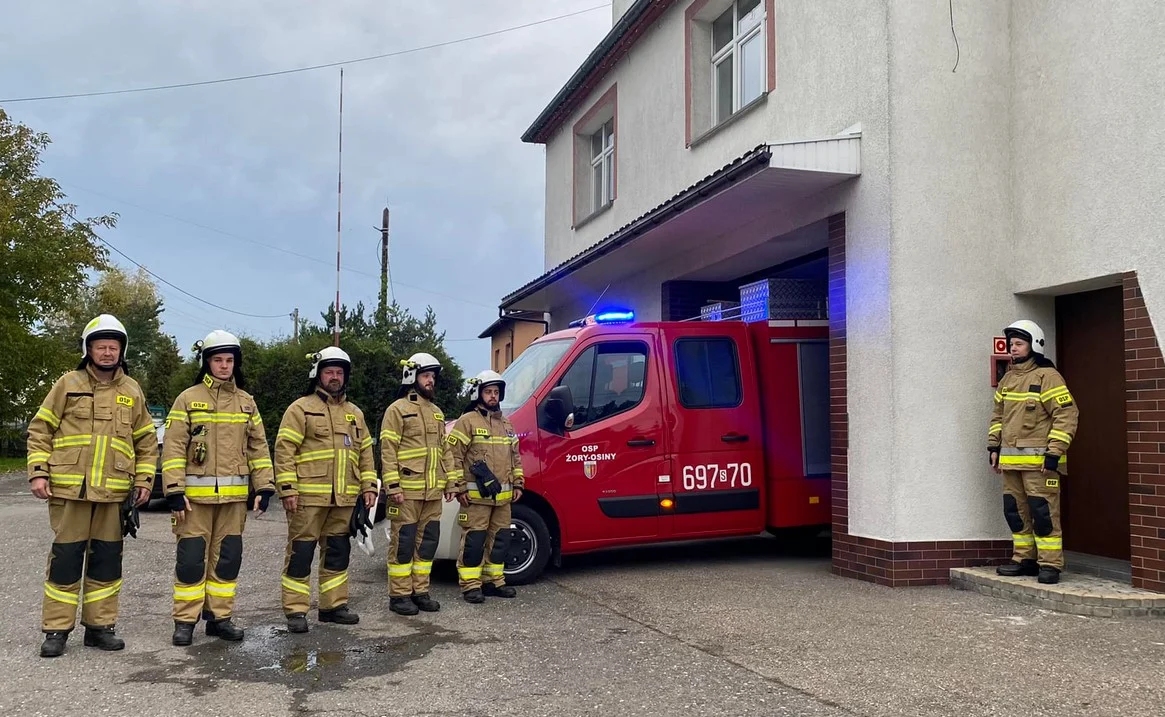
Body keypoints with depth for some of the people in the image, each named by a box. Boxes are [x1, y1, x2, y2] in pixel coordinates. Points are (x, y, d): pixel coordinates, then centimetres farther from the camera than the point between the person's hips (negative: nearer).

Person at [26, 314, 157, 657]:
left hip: (114, 493, 2)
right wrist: (38, 472, -6)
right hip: (69, 489, -2)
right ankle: (56, 630, 10)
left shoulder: (132, 391, 9)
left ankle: (99, 626, 18)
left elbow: (147, 442, 14)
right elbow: (40, 431, 4)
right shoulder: (68, 384, 3)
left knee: (107, 561, 7)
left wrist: (144, 480, 5)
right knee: (65, 558, 1)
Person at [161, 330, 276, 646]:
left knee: (227, 558, 8)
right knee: (191, 557, -1)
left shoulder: (246, 402, 12)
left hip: (234, 496, 4)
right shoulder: (188, 398, 0)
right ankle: (185, 621, 10)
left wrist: (264, 487, 4)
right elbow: (173, 447, -5)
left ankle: (219, 617, 19)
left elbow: (258, 447, 12)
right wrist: (174, 491, -12)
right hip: (196, 495, -4)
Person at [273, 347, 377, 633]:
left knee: (337, 552, 12)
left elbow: (365, 452, 19)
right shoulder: (301, 408, -2)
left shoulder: (355, 413, 17)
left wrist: (368, 486, 9)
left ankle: (333, 605, 23)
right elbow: (284, 450, -8)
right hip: (308, 497, -6)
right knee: (301, 552, -2)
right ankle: (296, 611, 6)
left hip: (344, 499, 6)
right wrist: (287, 488, -15)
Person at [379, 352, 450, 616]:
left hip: (433, 492, 7)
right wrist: (393, 486, -17)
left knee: (428, 541, 10)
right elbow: (387, 450, -10)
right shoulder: (398, 409, -5)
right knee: (404, 543, -3)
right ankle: (399, 595, 4)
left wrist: (448, 481, 16)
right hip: (407, 491, -7)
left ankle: (420, 591, 19)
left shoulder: (436, 413, 19)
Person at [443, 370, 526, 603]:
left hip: (502, 496, 7)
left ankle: (494, 581, 22)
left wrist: (517, 483, 18)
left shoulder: (506, 424, 17)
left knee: (500, 539, 11)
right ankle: (470, 585, 2)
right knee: (474, 540, -5)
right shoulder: (467, 421, -6)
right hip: (476, 496, -7)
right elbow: (452, 454, -10)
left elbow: (515, 456, 24)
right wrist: (457, 486, -14)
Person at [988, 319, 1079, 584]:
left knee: (1043, 512, -6)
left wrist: (1054, 452, -16)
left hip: (1039, 460, -7)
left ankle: (1050, 564, 1)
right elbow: (998, 415, 24)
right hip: (1010, 459, 8)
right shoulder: (1007, 379, 16)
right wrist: (994, 446, 15)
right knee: (1016, 511, 11)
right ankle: (1024, 559, 20)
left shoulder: (1047, 376, -7)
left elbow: (1067, 414, -12)